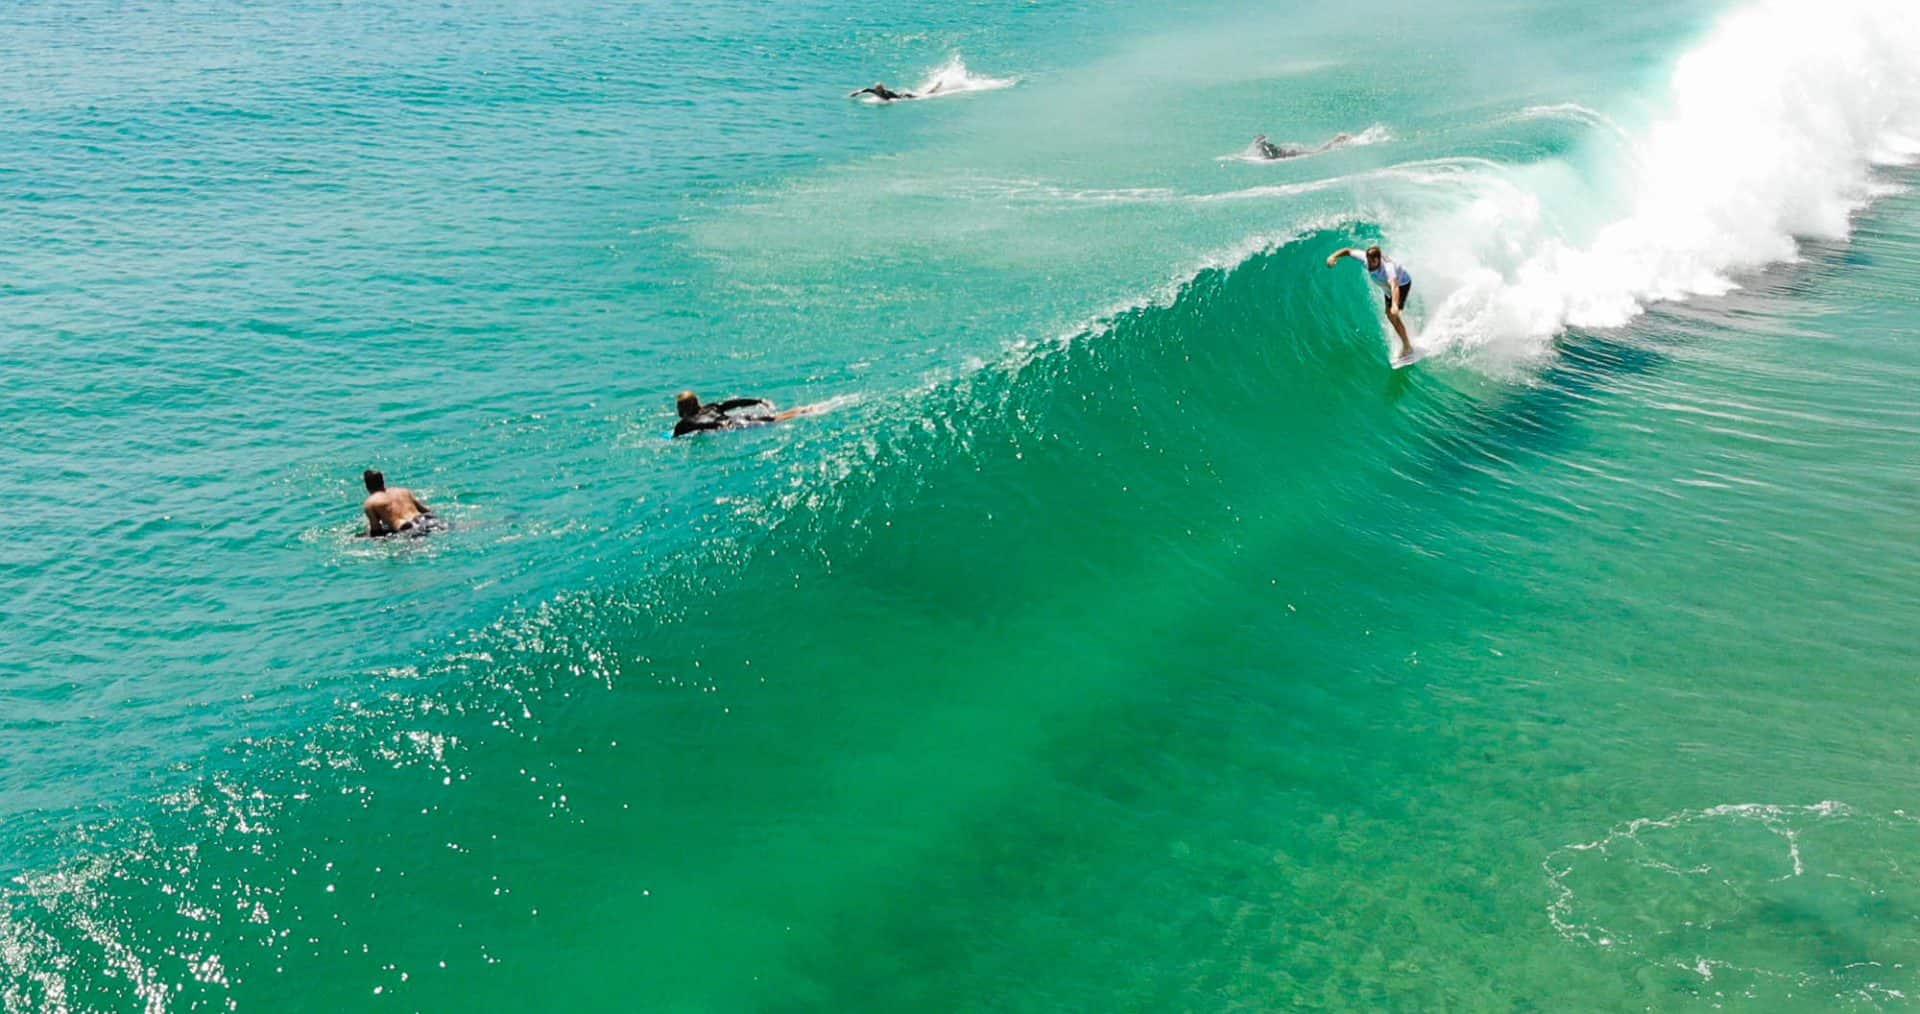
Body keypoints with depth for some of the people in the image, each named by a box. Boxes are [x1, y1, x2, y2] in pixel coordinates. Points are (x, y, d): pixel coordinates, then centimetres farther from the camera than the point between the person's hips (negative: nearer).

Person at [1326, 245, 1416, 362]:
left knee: (1393, 315, -18)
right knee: (1389, 314, 15)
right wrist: (1334, 256, -30)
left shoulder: (1387, 267, -46)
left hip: (1402, 283, -8)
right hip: (1388, 287, 8)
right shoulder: (1366, 257, -28)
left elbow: (1395, 286, -62)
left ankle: (1407, 348, -5)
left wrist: (1395, 305, -78)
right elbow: (1349, 251, -12)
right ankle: (1406, 345, 33)